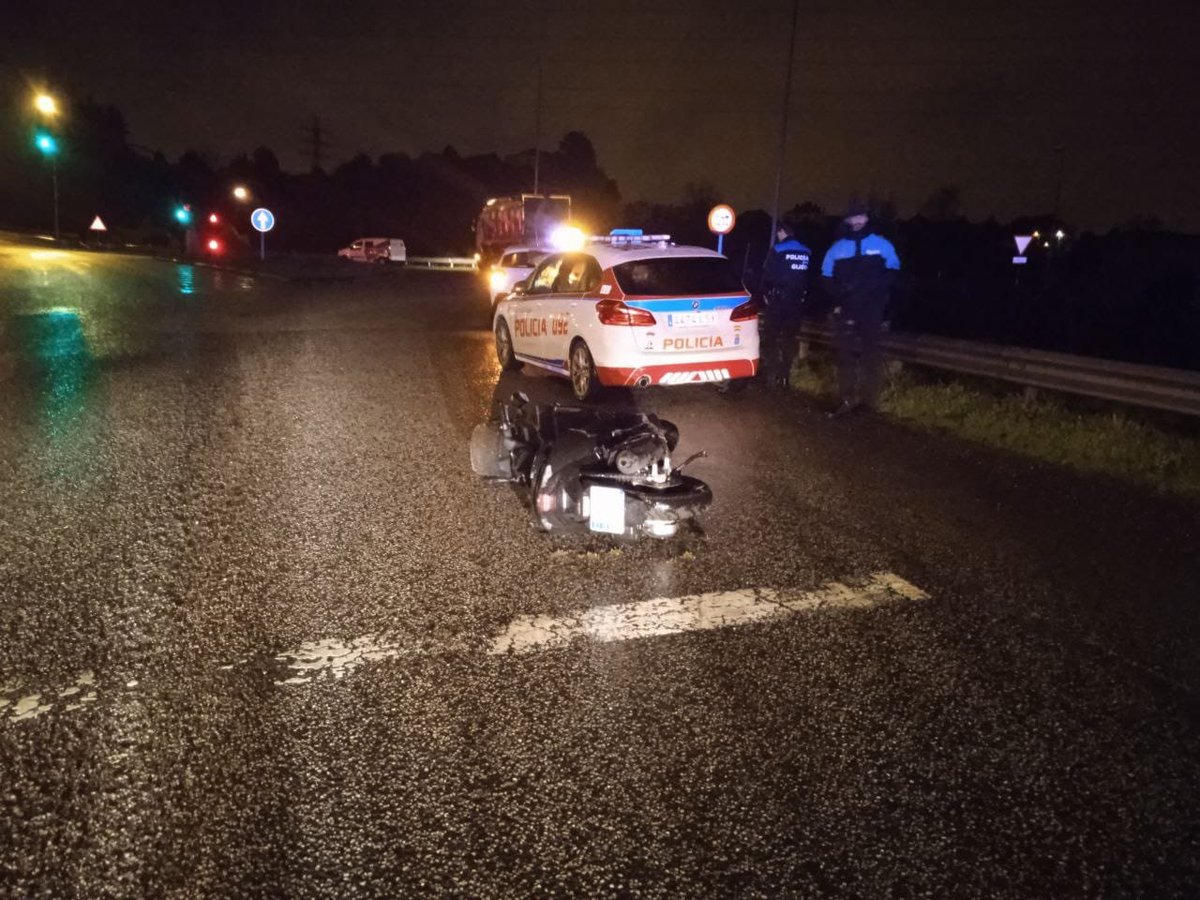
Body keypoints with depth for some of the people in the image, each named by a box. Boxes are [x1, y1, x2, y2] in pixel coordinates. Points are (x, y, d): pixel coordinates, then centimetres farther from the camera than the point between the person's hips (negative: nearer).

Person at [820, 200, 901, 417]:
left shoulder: (882, 245, 6)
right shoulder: (836, 248, 12)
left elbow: (892, 272, 3)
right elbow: (827, 277, 12)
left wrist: (872, 287, -14)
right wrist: (840, 293, -8)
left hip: (871, 309, -2)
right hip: (845, 309, 2)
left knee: (869, 353, 2)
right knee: (845, 354, 0)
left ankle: (868, 399, 7)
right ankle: (846, 400, 3)